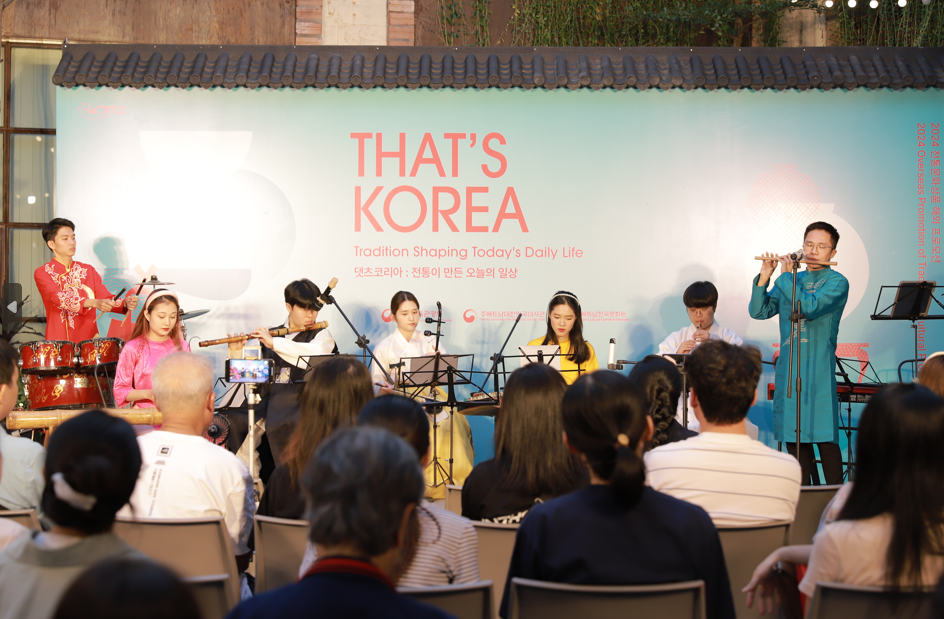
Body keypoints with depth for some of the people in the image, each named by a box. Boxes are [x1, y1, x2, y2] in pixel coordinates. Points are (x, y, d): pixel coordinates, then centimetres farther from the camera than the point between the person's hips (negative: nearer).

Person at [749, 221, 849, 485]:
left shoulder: (837, 282, -1)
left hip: (819, 372, -6)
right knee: (794, 437, 8)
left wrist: (786, 276, -8)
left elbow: (809, 307, -18)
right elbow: (759, 311, 9)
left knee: (825, 438, -7)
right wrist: (764, 278, -3)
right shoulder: (790, 281, 16)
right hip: (788, 370, 6)